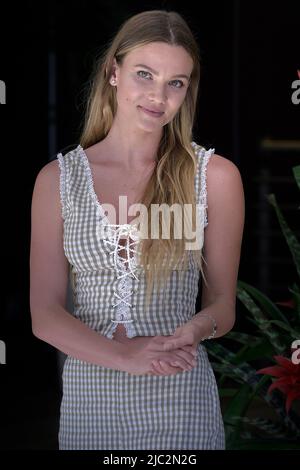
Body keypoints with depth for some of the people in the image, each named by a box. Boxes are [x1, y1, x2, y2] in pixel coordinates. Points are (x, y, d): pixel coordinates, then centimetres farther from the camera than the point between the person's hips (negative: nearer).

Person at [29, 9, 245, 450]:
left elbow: (223, 303, 3)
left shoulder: (216, 176, -3)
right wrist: (124, 356, -19)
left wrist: (198, 327, -20)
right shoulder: (58, 178, 0)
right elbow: (44, 314, -3)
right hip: (88, 393, 1)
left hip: (180, 397, -1)